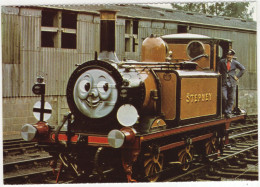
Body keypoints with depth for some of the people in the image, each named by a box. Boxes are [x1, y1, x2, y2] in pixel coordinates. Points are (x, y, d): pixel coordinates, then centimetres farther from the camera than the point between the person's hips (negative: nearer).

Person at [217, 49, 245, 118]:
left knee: (231, 98, 2)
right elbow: (218, 70, 13)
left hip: (232, 83, 1)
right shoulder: (221, 62, 3)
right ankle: (224, 111, 11)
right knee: (224, 97, -8)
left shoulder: (235, 63, 4)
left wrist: (238, 76, 6)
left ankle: (228, 112, 11)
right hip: (224, 82, -1)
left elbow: (243, 69, 13)